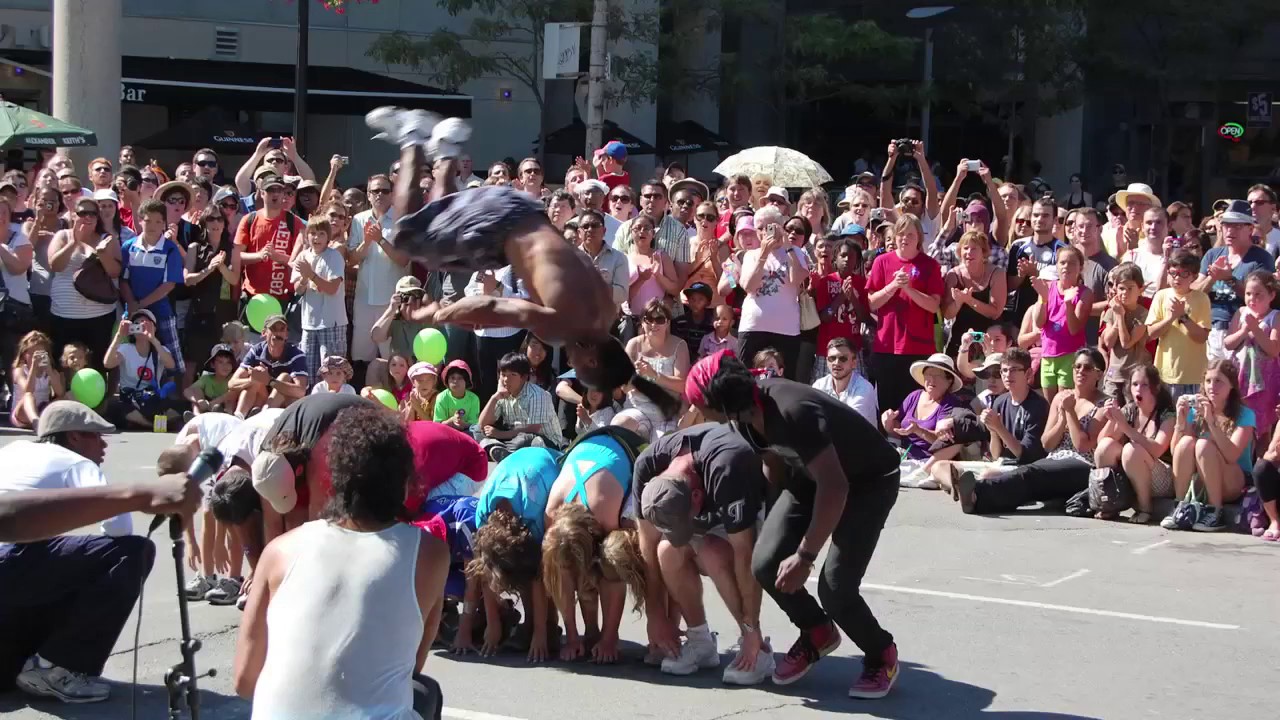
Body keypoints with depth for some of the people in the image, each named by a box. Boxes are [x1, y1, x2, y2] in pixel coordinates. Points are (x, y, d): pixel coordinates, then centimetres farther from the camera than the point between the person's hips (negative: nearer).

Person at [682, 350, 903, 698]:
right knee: (765, 564, -9)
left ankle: (882, 655, 9)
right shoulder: (747, 414, -11)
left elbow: (834, 487, -35)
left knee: (835, 586, -19)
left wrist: (805, 556, -32)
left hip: (869, 480, -7)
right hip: (811, 476, 7)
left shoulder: (793, 413, -36)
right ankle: (817, 633, 17)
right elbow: (774, 466, 7)